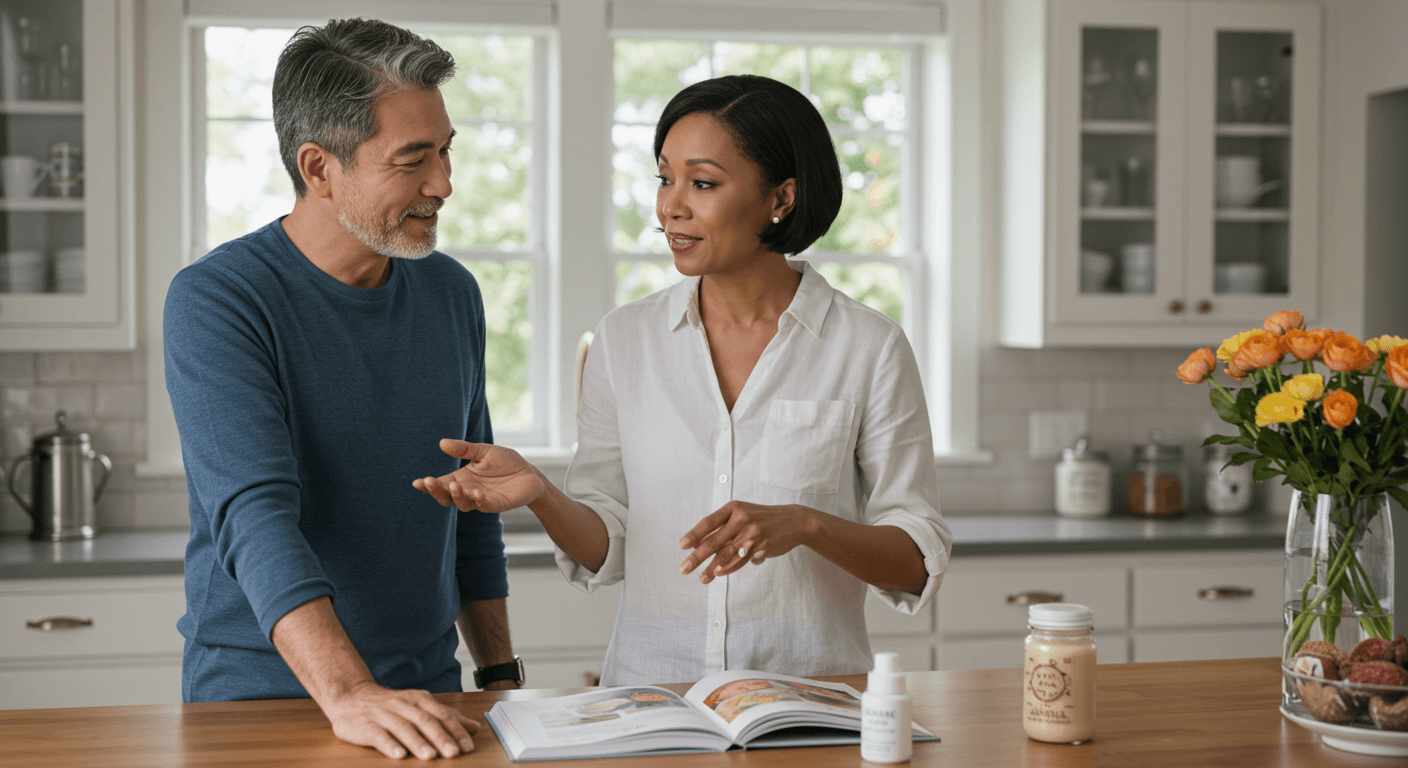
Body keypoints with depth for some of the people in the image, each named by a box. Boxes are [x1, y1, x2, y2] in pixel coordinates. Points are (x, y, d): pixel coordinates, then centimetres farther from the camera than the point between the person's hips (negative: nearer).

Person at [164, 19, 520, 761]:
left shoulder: (452, 294, 7)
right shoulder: (214, 301, -12)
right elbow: (255, 517, -24)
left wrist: (500, 672, 13)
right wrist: (348, 695, -34)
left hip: (426, 692, 4)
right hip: (257, 695, -4)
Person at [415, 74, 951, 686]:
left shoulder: (869, 348, -1)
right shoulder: (624, 339, 7)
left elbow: (918, 562, 1)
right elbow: (605, 549, 8)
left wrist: (805, 524, -16)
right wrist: (539, 494, -11)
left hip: (809, 685, -1)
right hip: (650, 679, 1)